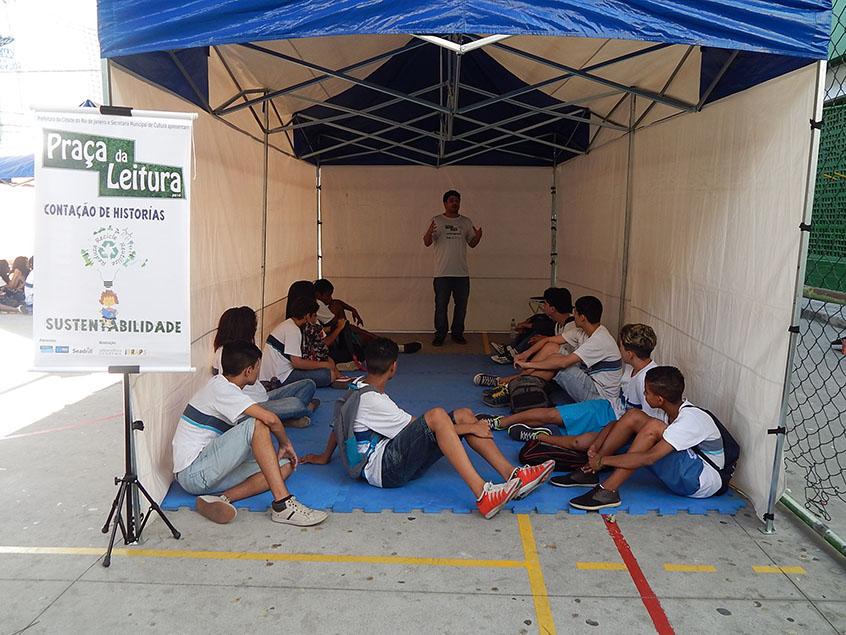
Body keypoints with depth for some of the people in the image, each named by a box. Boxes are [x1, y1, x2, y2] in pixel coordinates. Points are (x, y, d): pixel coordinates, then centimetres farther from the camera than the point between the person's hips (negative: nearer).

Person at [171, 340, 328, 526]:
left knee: (284, 466, -3)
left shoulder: (222, 386, 15)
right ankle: (283, 504, -31)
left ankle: (222, 498, -18)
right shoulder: (221, 388, -15)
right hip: (192, 472, -10)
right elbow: (270, 419, -27)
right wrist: (285, 444, -9)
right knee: (257, 424, -27)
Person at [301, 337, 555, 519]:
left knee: (464, 414, -4)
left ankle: (512, 475, -13)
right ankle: (482, 495, -42)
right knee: (436, 415, -33)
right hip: (383, 469, -10)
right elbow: (419, 427, -16)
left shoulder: (359, 386, 12)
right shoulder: (372, 400, -18)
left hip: (396, 462, 10)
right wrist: (470, 428, -12)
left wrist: (325, 457, 39)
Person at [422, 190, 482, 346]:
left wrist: (478, 236, -10)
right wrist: (429, 233, -26)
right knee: (441, 305, 0)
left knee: (461, 304, 8)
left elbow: (472, 243, 13)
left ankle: (458, 333, 19)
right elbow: (427, 243, -4)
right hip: (442, 273, -3)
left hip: (462, 273, 3)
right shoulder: (437, 221, 2)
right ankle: (440, 334, 11)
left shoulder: (466, 222, 11)